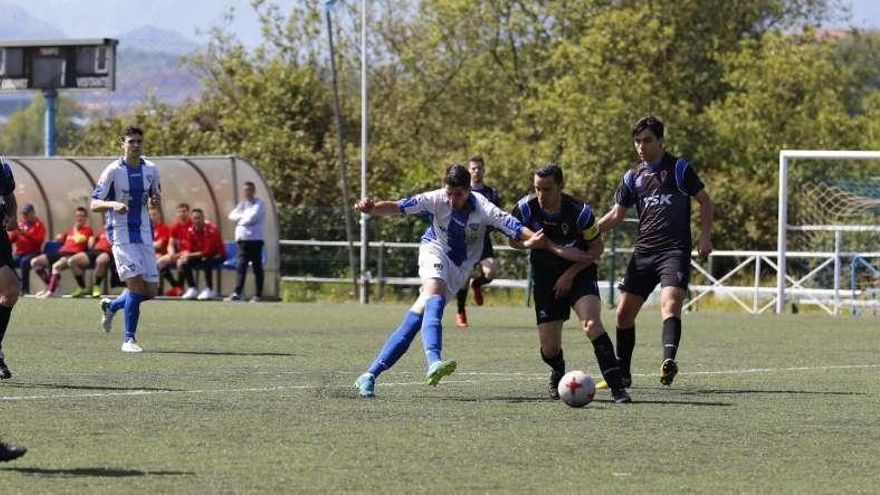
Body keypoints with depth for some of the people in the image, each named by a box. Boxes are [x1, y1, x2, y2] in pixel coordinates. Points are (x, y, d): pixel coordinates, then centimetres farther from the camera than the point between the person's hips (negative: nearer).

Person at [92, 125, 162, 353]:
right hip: (121, 233, -6)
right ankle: (129, 339, -8)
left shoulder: (151, 169, 7)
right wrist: (113, 204, -27)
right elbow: (94, 204, -6)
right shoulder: (113, 171, -7)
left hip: (143, 233, 6)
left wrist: (156, 199, -3)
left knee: (151, 290, 3)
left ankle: (111, 306, 31)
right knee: (136, 282, -18)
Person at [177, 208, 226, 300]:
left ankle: (209, 290, -24)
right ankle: (193, 289, -1)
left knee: (206, 261, -37)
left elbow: (208, 251, -29)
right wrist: (184, 256, -29)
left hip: (217, 255, -6)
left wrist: (191, 255, -27)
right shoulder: (191, 230, -6)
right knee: (185, 263, -13)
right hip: (201, 255, 6)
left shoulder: (211, 229, -25)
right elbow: (188, 248, -6)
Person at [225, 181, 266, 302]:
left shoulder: (259, 204, -1)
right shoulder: (242, 204, 20)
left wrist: (240, 219, 1)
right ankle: (237, 293, -10)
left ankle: (258, 295, 3)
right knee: (240, 266, -4)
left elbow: (252, 218, -13)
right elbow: (232, 215, 9)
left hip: (254, 239, -6)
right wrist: (243, 216, -7)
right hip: (242, 239, 6)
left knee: (257, 267, 0)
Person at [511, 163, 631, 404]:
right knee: (549, 349, -1)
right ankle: (558, 373, 36)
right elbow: (513, 240, 4)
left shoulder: (579, 211, -19)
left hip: (579, 273, -3)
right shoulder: (526, 208, -12)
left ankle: (617, 387, -27)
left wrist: (571, 273, -15)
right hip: (545, 279, 3)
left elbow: (597, 247, -7)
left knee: (592, 325, -29)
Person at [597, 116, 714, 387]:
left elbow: (705, 202, 6)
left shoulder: (679, 168, 1)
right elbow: (616, 214, 17)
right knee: (624, 312, 5)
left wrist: (705, 237, -5)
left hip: (675, 251, -5)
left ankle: (669, 360, -43)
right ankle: (622, 373, 19)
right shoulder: (633, 176, 12)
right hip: (643, 251, 5)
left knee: (670, 303, -27)